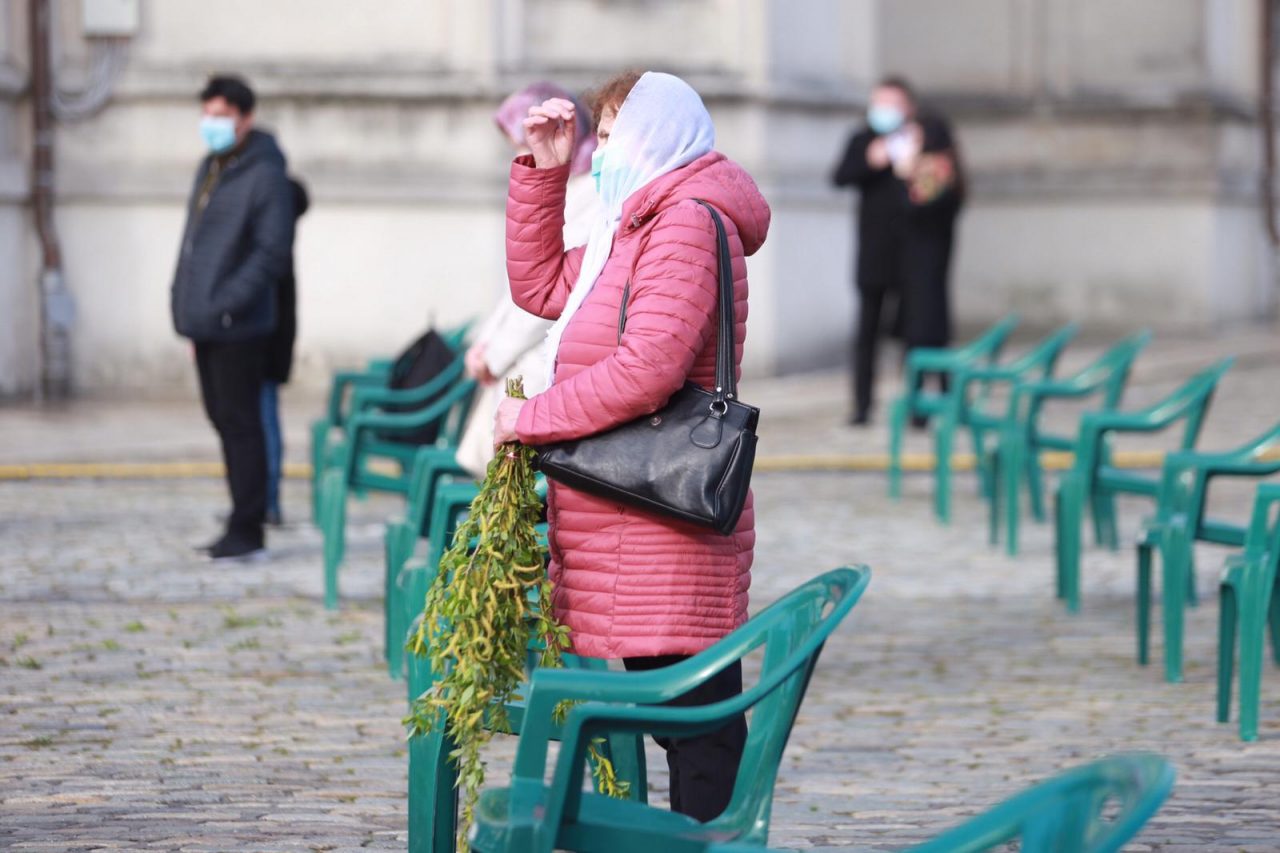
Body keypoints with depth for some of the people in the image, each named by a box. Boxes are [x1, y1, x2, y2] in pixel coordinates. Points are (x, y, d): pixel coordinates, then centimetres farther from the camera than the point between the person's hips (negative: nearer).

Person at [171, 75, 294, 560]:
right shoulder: (210, 169, 16)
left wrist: (228, 302, -22)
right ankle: (243, 525, 20)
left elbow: (273, 253, -17)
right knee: (223, 419, 13)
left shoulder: (265, 176, -12)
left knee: (239, 423, -5)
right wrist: (184, 294, 14)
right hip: (203, 321, 9)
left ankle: (247, 530, -1)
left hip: (236, 326, -9)